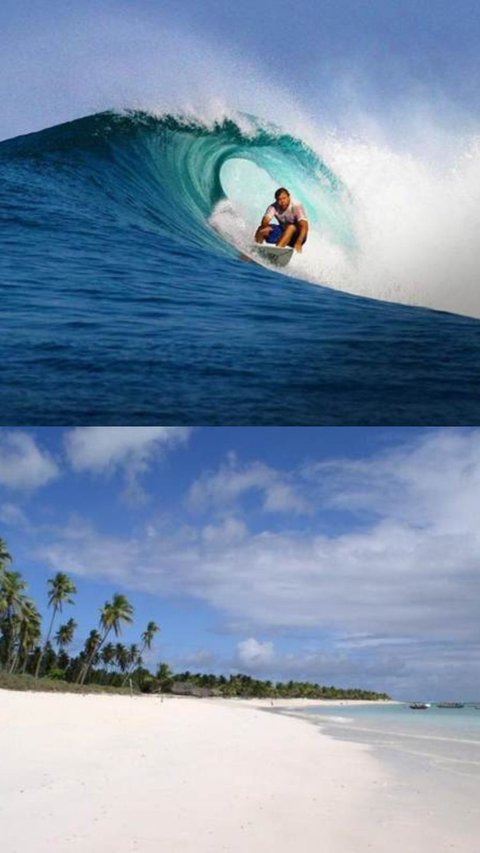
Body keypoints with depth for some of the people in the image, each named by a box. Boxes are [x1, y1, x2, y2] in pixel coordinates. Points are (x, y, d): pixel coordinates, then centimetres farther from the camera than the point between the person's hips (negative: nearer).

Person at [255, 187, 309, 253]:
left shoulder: (296, 206, -21)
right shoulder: (274, 207, -10)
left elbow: (304, 226, -32)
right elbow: (264, 221, -22)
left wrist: (298, 243, -46)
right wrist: (264, 226, -47)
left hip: (296, 235, -5)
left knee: (291, 227, -38)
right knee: (261, 228, -13)